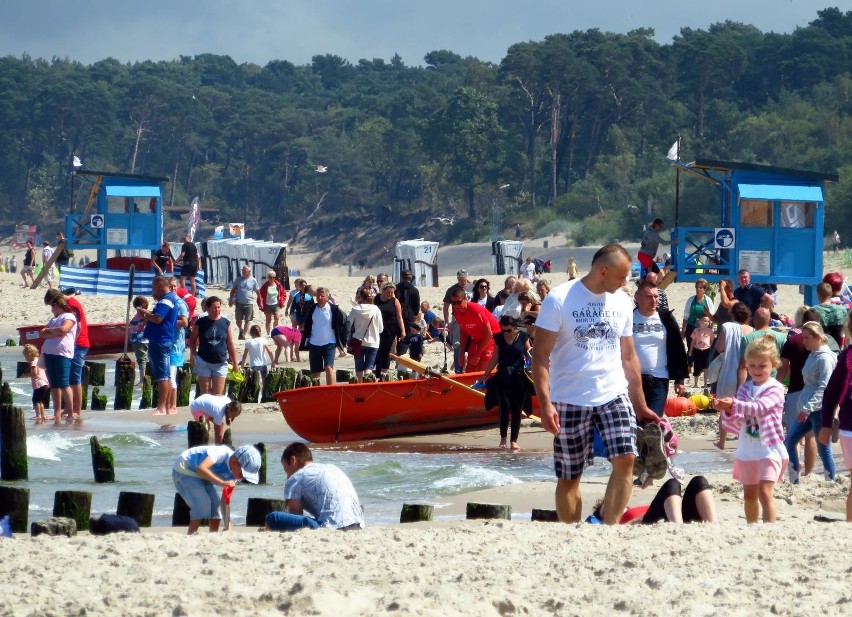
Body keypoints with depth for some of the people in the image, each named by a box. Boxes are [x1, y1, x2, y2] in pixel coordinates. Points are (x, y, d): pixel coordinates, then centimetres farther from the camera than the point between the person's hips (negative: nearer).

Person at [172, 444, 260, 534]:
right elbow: (201, 469, -45)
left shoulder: (232, 475, -9)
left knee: (216, 503, -1)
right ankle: (190, 536, -19)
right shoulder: (222, 453, -32)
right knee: (202, 503, -22)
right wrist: (222, 482, -51)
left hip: (201, 476, 8)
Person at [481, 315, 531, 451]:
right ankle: (503, 438, 4)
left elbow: (529, 355, 7)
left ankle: (514, 440, 8)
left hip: (519, 377, -1)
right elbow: (495, 358, 11)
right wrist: (486, 374, 12)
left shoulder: (523, 337, -1)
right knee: (505, 407, -8)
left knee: (517, 409, 2)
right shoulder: (499, 338, 3)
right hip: (503, 377, 1)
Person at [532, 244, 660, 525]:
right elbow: (541, 356, -9)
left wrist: (640, 405, 15)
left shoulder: (622, 302, 7)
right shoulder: (559, 299, -9)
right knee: (568, 477, 3)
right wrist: (545, 403, -18)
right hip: (570, 401, -4)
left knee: (625, 459, -16)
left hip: (614, 395, 4)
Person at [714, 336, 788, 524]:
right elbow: (736, 425, 5)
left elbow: (760, 408, -27)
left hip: (769, 448, -6)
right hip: (748, 450, 6)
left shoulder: (775, 388, -8)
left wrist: (734, 405, -38)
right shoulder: (745, 388, 9)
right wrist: (727, 411, -16)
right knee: (749, 495, 14)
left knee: (765, 492, -17)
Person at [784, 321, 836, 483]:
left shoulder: (825, 358, -14)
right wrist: (804, 407, 16)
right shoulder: (813, 355, 13)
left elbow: (824, 388, -20)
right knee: (789, 442, 12)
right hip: (807, 409, 10)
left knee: (823, 449, -3)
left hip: (820, 410, -10)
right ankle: (794, 481, 20)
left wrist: (807, 408, -25)